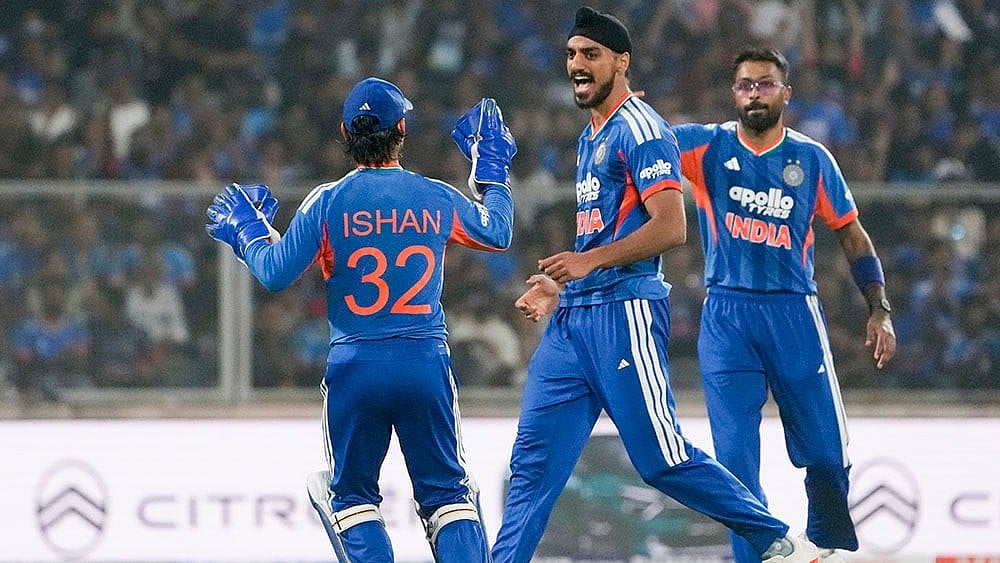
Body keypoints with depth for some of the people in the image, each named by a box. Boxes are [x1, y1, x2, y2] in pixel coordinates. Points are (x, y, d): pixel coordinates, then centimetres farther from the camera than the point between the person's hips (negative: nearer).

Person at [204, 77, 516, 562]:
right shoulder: (436, 198, 1)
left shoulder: (328, 202, -5)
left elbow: (275, 273, -3)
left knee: (352, 494, 12)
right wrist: (492, 172, 35)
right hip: (425, 360, 1)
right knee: (448, 492, 9)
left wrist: (247, 231, 16)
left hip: (354, 365, -1)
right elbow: (497, 233, 19)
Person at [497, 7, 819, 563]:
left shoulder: (639, 129, -9)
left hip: (625, 312, -9)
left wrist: (589, 261, -22)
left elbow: (670, 227, -18)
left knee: (661, 459, -6)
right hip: (575, 315, 9)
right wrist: (559, 285, 19)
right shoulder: (589, 139, 21)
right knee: (534, 456, 0)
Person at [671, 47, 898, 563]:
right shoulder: (707, 147, 3)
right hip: (725, 315, 0)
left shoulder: (812, 159, 4)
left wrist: (880, 312, 3)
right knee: (735, 453, -5)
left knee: (826, 451, 2)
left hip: (794, 312, 0)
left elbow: (853, 236, 10)